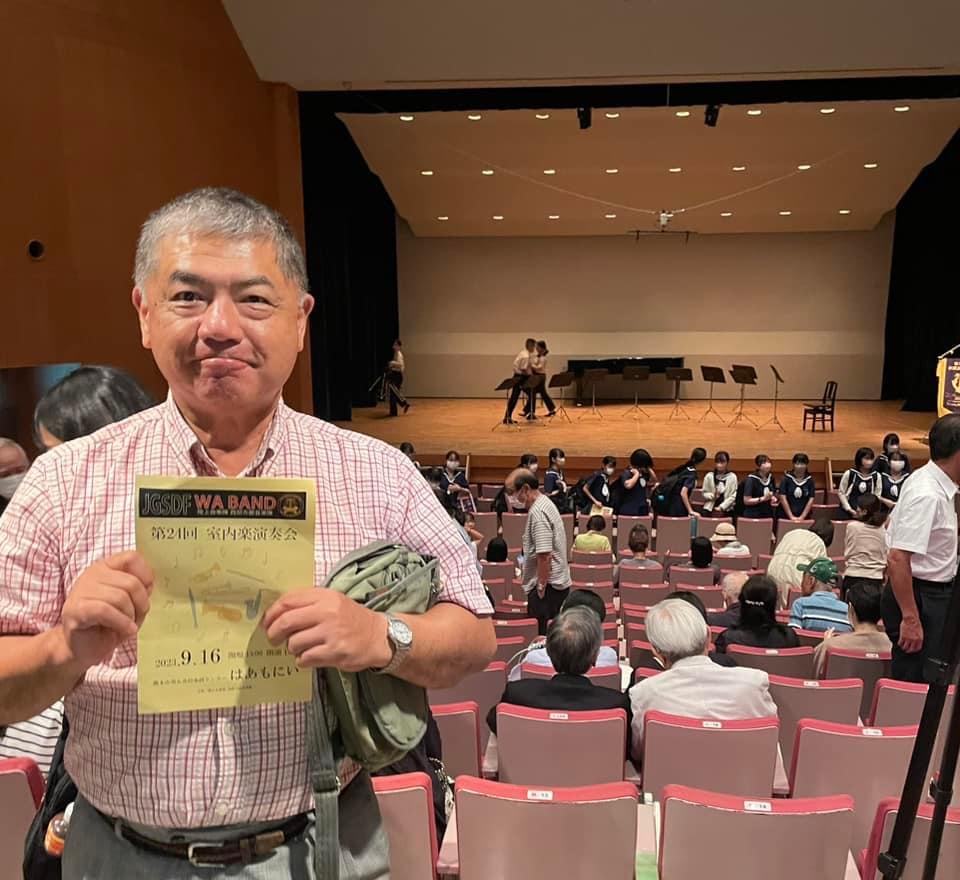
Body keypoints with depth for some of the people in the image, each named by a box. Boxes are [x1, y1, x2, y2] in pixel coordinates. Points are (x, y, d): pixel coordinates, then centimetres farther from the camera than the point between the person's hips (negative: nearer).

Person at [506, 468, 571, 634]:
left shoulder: (538, 512, -19)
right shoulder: (545, 504, 13)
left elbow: (544, 555, -24)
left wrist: (541, 587, -18)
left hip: (547, 585, -10)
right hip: (557, 583, 10)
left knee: (542, 638, -6)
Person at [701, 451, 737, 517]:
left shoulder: (732, 477, 0)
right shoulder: (709, 476, 4)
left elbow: (733, 496, -3)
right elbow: (704, 493, 7)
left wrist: (721, 507, -9)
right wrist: (713, 495, -14)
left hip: (726, 510, -1)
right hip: (710, 510, 1)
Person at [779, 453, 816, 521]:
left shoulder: (810, 480, 3)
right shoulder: (786, 478, -2)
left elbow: (811, 500, -1)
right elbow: (783, 498, -6)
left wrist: (802, 517, -9)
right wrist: (791, 517, -10)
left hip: (804, 517, 1)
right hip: (786, 517, -1)